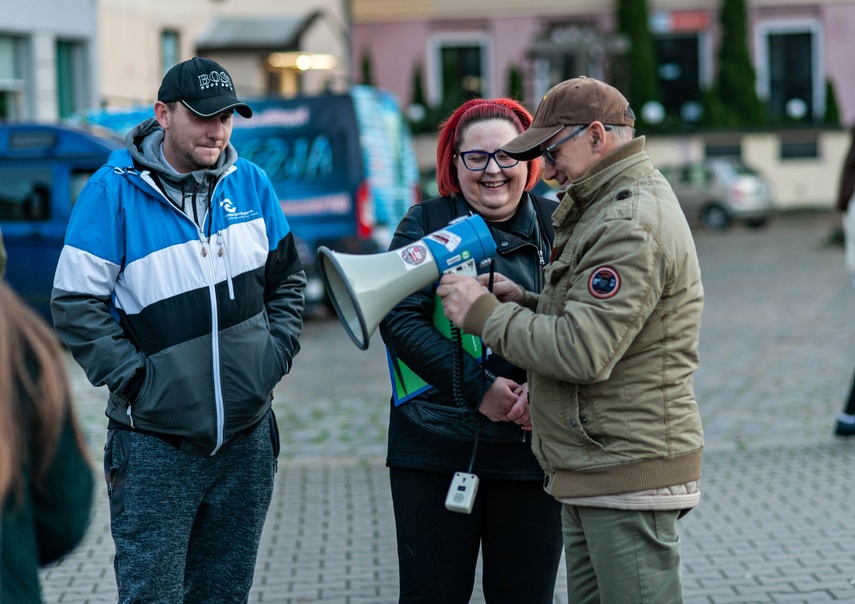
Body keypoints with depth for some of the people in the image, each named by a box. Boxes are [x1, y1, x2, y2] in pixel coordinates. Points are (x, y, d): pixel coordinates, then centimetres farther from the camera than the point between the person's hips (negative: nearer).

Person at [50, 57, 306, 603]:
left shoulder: (250, 183, 5)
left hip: (247, 437, 4)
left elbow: (287, 277, 17)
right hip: (156, 445, -4)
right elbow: (75, 304, -9)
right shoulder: (115, 190, -9)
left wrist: (278, 352, 4)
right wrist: (131, 376, -13)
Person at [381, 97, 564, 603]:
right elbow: (400, 320, -8)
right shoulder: (427, 224, 3)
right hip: (436, 447, -1)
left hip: (532, 445, 1)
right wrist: (479, 387, -16)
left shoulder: (557, 225, 5)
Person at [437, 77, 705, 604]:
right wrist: (525, 303, 9)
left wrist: (485, 315, -14)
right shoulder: (608, 209, 18)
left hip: (630, 476, -11)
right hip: (594, 475, 11)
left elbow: (582, 352, -25)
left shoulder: (632, 224, -18)